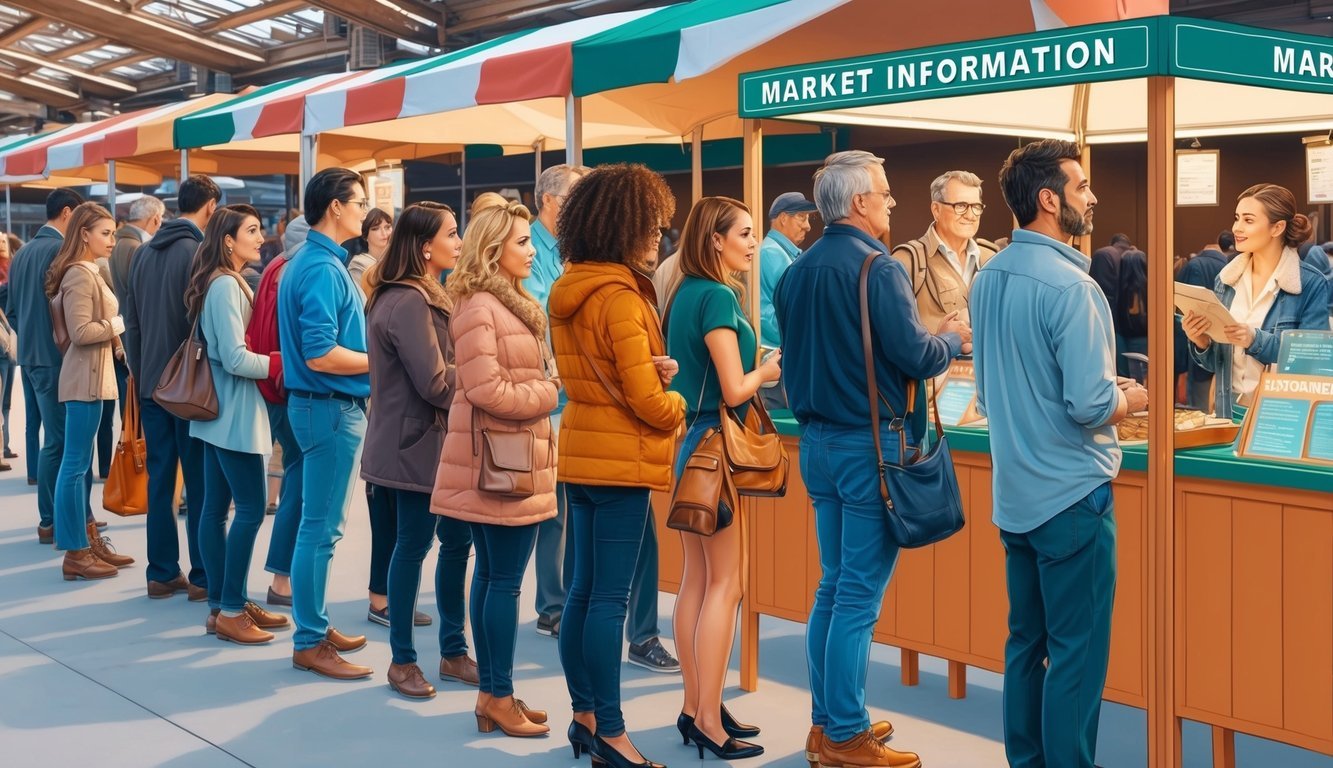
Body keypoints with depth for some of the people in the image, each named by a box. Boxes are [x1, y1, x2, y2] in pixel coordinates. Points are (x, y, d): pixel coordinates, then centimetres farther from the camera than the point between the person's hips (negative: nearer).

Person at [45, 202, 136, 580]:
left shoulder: (90, 273, 15)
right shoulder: (79, 275, -15)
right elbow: (81, 332, -23)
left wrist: (115, 341, 5)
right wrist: (120, 325, -12)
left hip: (94, 375, 10)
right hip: (84, 378, -10)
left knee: (81, 463, 14)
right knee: (75, 464, -5)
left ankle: (88, 541, 21)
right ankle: (75, 554, 0)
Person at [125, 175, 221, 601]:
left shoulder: (143, 253, 9)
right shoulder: (199, 252, -13)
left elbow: (131, 322, 13)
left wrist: (139, 372, 19)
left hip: (151, 385, 7)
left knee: (159, 480, 10)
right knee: (199, 483, 0)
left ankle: (162, 573, 15)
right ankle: (202, 577, 4)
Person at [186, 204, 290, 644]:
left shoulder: (226, 282, 14)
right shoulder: (226, 285, -16)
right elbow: (235, 359, -22)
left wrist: (272, 362, 5)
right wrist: (284, 363, -11)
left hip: (220, 410, 10)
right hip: (234, 412, -10)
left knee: (216, 507, 10)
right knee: (251, 508, -6)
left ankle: (221, 605, 16)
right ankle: (230, 612, -1)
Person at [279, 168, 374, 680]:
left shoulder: (311, 262, 13)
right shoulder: (323, 268, -19)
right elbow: (322, 356, -25)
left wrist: (370, 352, 13)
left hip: (322, 406, 10)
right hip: (331, 408, -10)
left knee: (320, 525, 17)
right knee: (321, 527, -3)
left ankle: (315, 625, 26)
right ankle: (309, 644, 5)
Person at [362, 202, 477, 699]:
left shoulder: (422, 296, 14)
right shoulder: (409, 303, -20)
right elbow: (435, 383, -21)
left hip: (434, 442, 10)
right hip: (417, 444, -10)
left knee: (458, 540, 12)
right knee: (414, 545, 0)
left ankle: (453, 652, 22)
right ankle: (403, 661, 12)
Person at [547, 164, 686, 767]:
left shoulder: (569, 290, 9)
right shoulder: (620, 296, -17)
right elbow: (645, 400, -17)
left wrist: (651, 368, 4)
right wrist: (680, 406, 3)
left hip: (580, 452, 9)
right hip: (620, 458, -9)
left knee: (584, 590, 13)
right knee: (610, 598, -4)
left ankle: (585, 716, 21)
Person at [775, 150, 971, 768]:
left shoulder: (797, 273, 8)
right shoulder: (879, 268, -15)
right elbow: (914, 356, -18)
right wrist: (953, 340, 1)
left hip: (817, 442, 8)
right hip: (869, 445, -8)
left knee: (833, 586, 15)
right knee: (860, 596, -2)